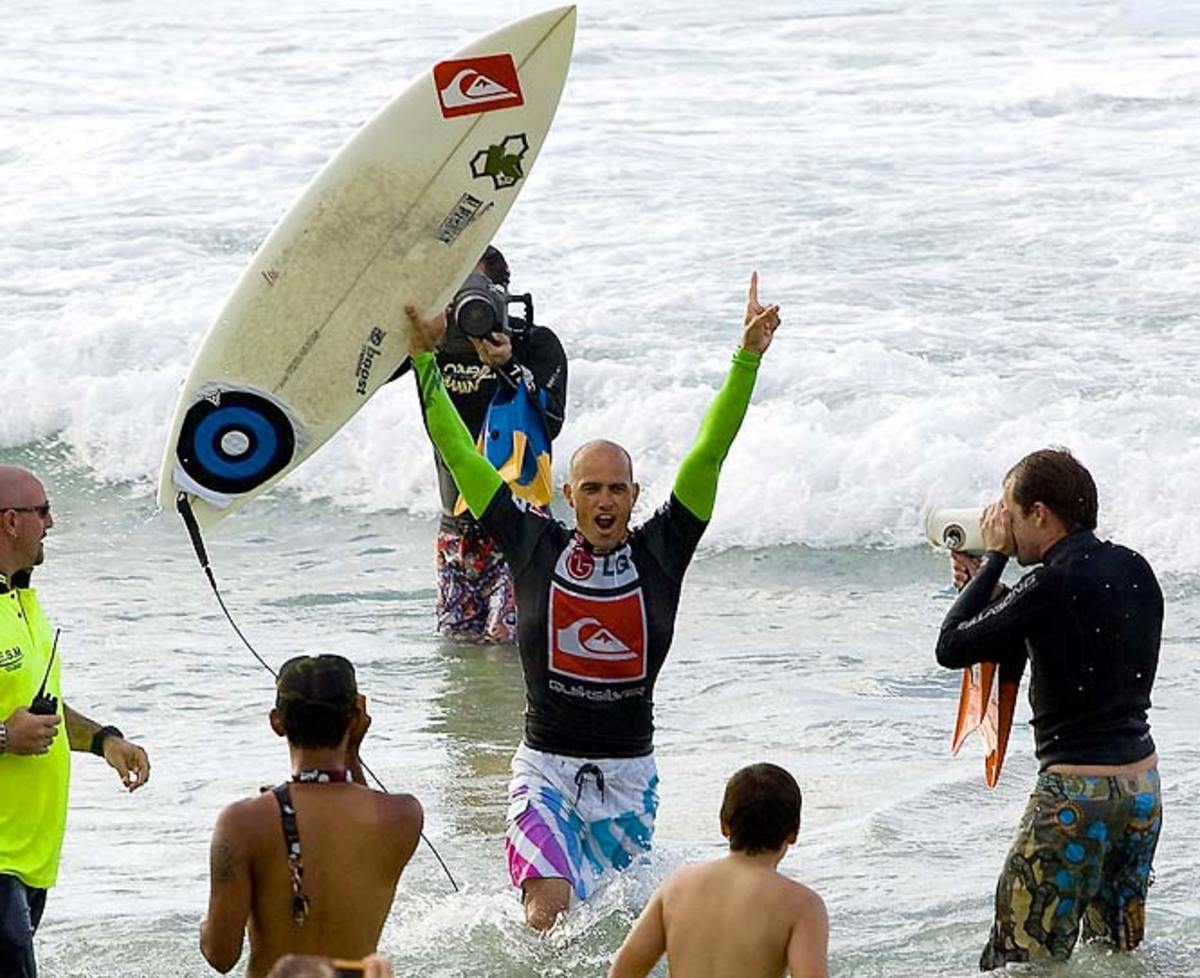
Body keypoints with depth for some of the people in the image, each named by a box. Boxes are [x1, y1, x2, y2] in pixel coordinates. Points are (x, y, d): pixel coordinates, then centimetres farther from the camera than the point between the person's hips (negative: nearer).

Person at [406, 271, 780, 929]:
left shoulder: (660, 552, 0)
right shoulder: (535, 546, -1)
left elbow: (710, 454, -5)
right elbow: (459, 454, 1)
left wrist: (747, 359, -12)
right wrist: (425, 361, -1)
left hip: (629, 776, 2)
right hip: (546, 769, -2)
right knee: (548, 907, -20)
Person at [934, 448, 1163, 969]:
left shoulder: (1053, 585, -19)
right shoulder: (1134, 569, 6)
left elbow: (951, 647, -8)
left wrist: (994, 556, 0)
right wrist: (986, 585, 17)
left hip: (1079, 793, -9)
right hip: (1143, 787, 9)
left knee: (1021, 961, -3)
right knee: (1120, 955, 20)